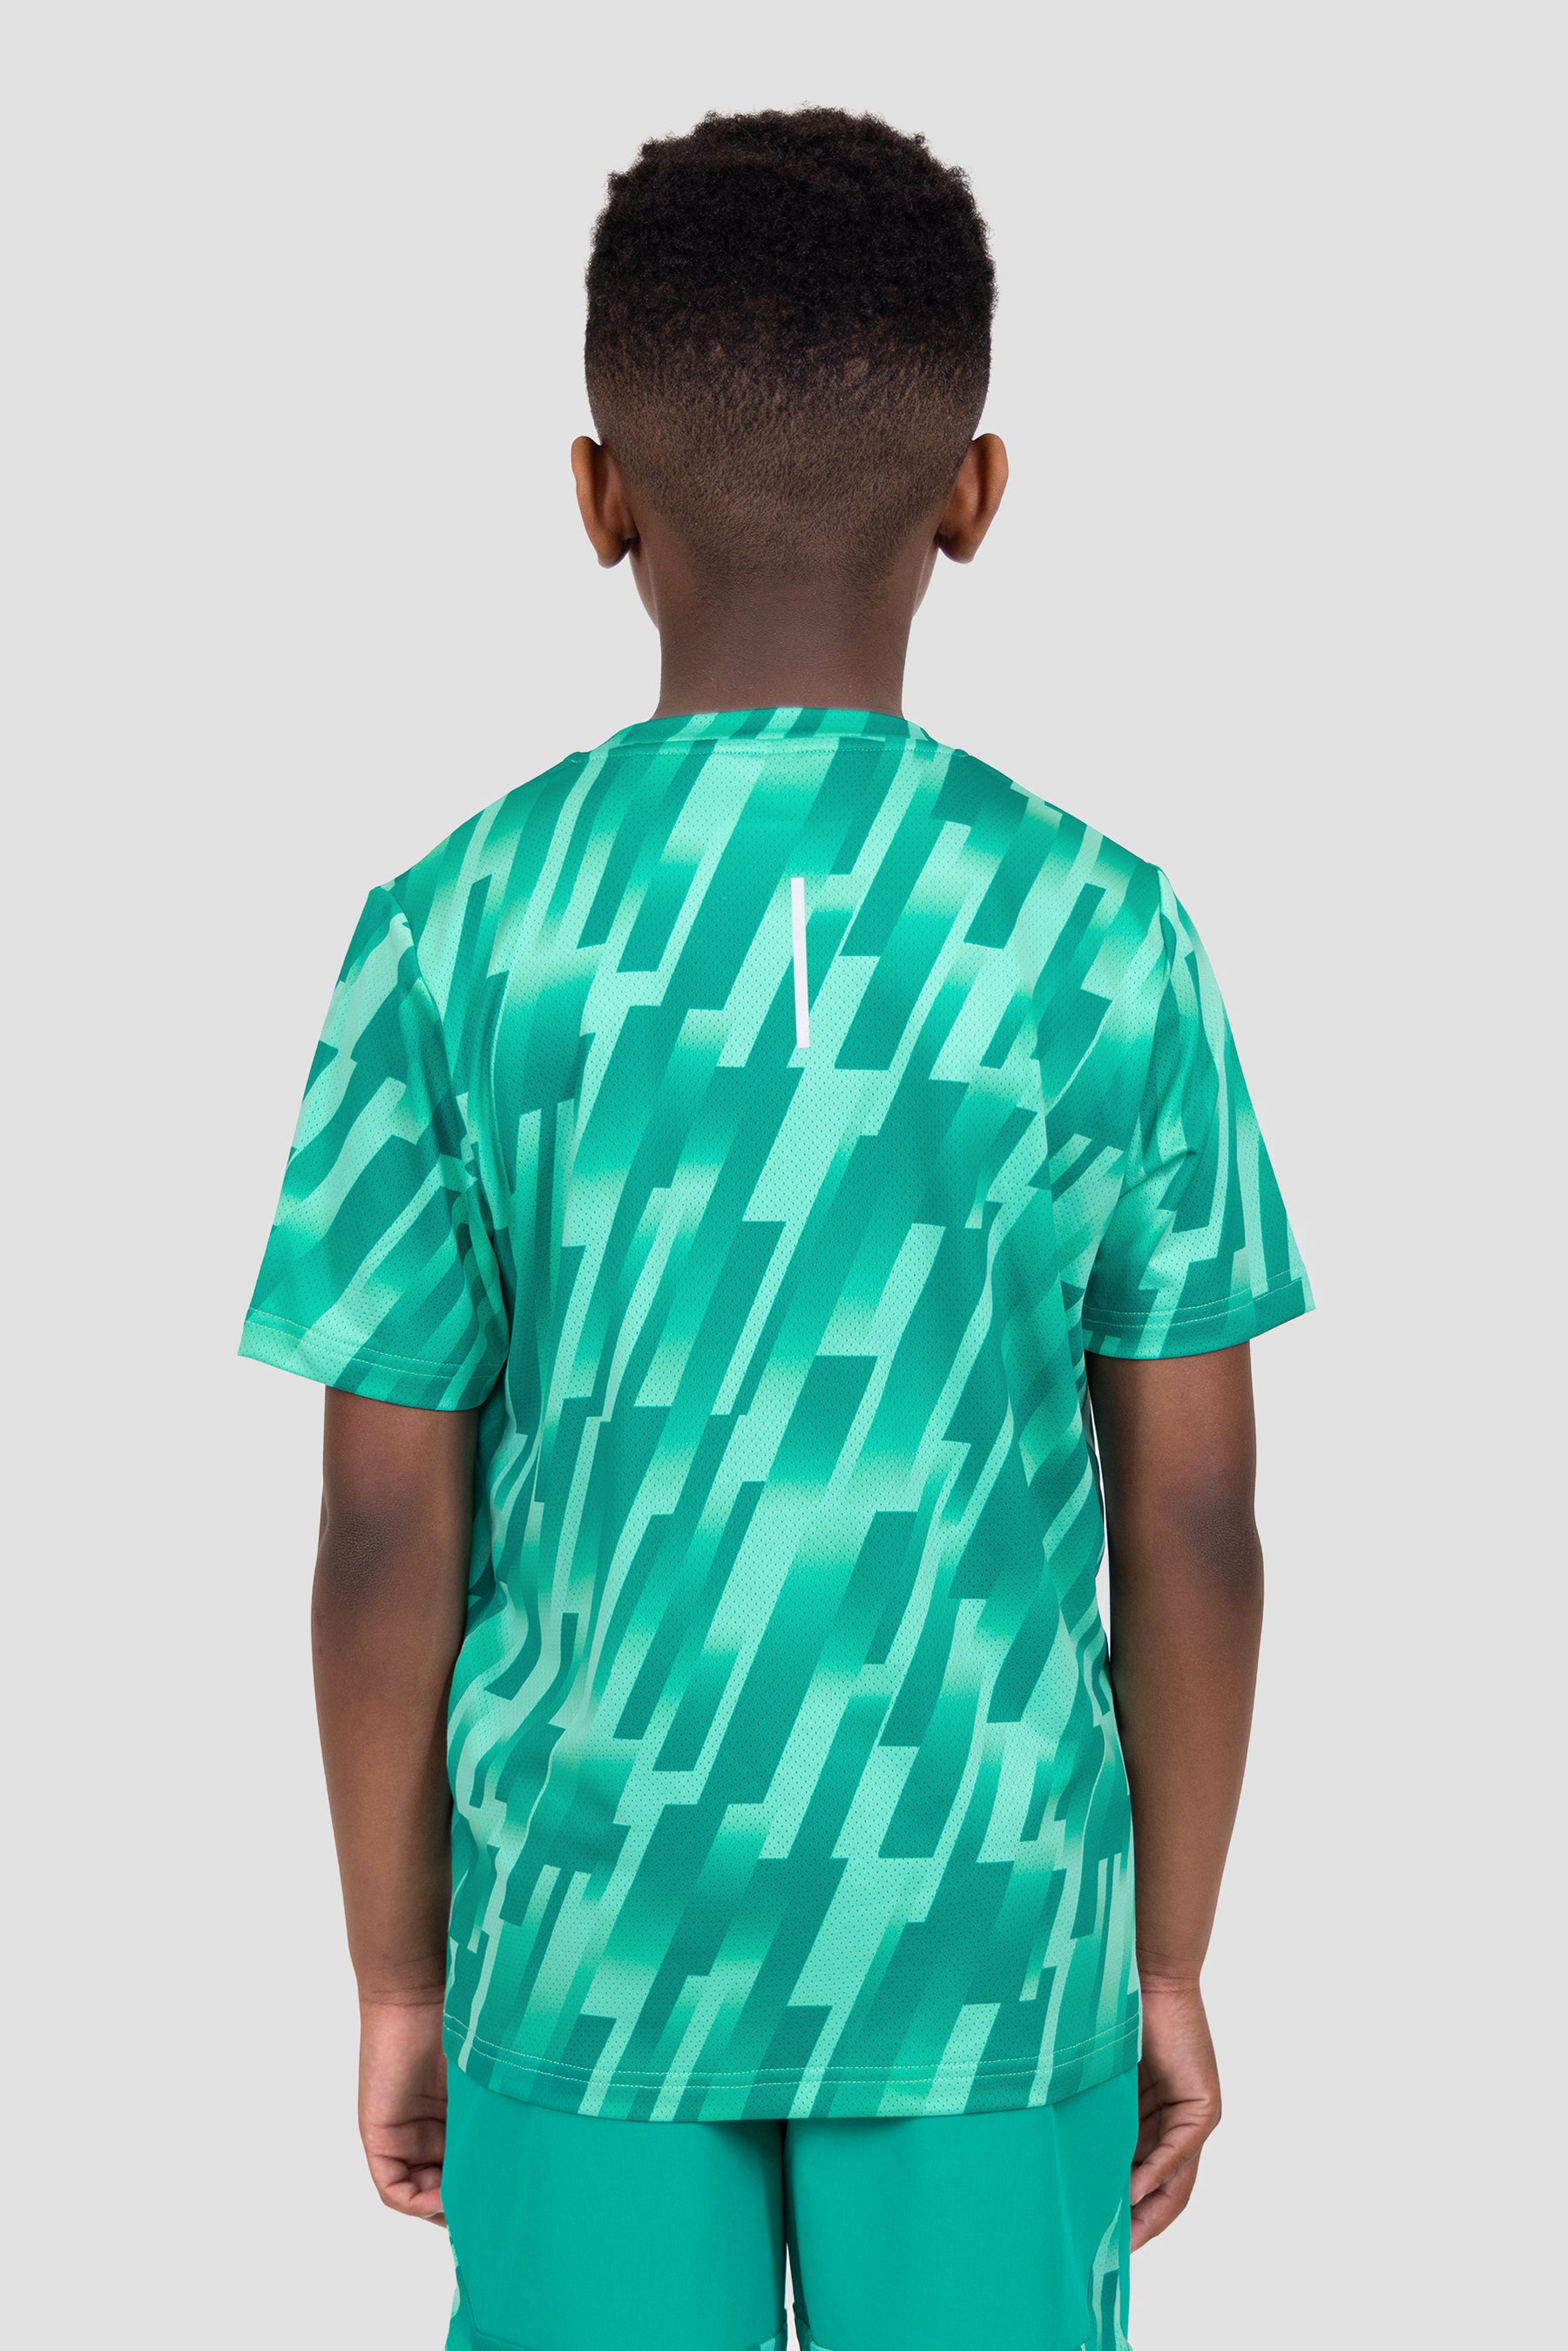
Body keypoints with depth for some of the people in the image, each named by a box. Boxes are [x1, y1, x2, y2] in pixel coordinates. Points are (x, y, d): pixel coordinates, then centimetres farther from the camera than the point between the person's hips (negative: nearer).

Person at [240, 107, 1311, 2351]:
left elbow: (389, 1534, -5)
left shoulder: (454, 938, -8)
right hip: (989, 1934, 0)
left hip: (588, 1934, 0)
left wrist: (396, 1975, 8)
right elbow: (1193, 1526, -2)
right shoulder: (1105, 936, -7)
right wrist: (1172, 1962, 10)